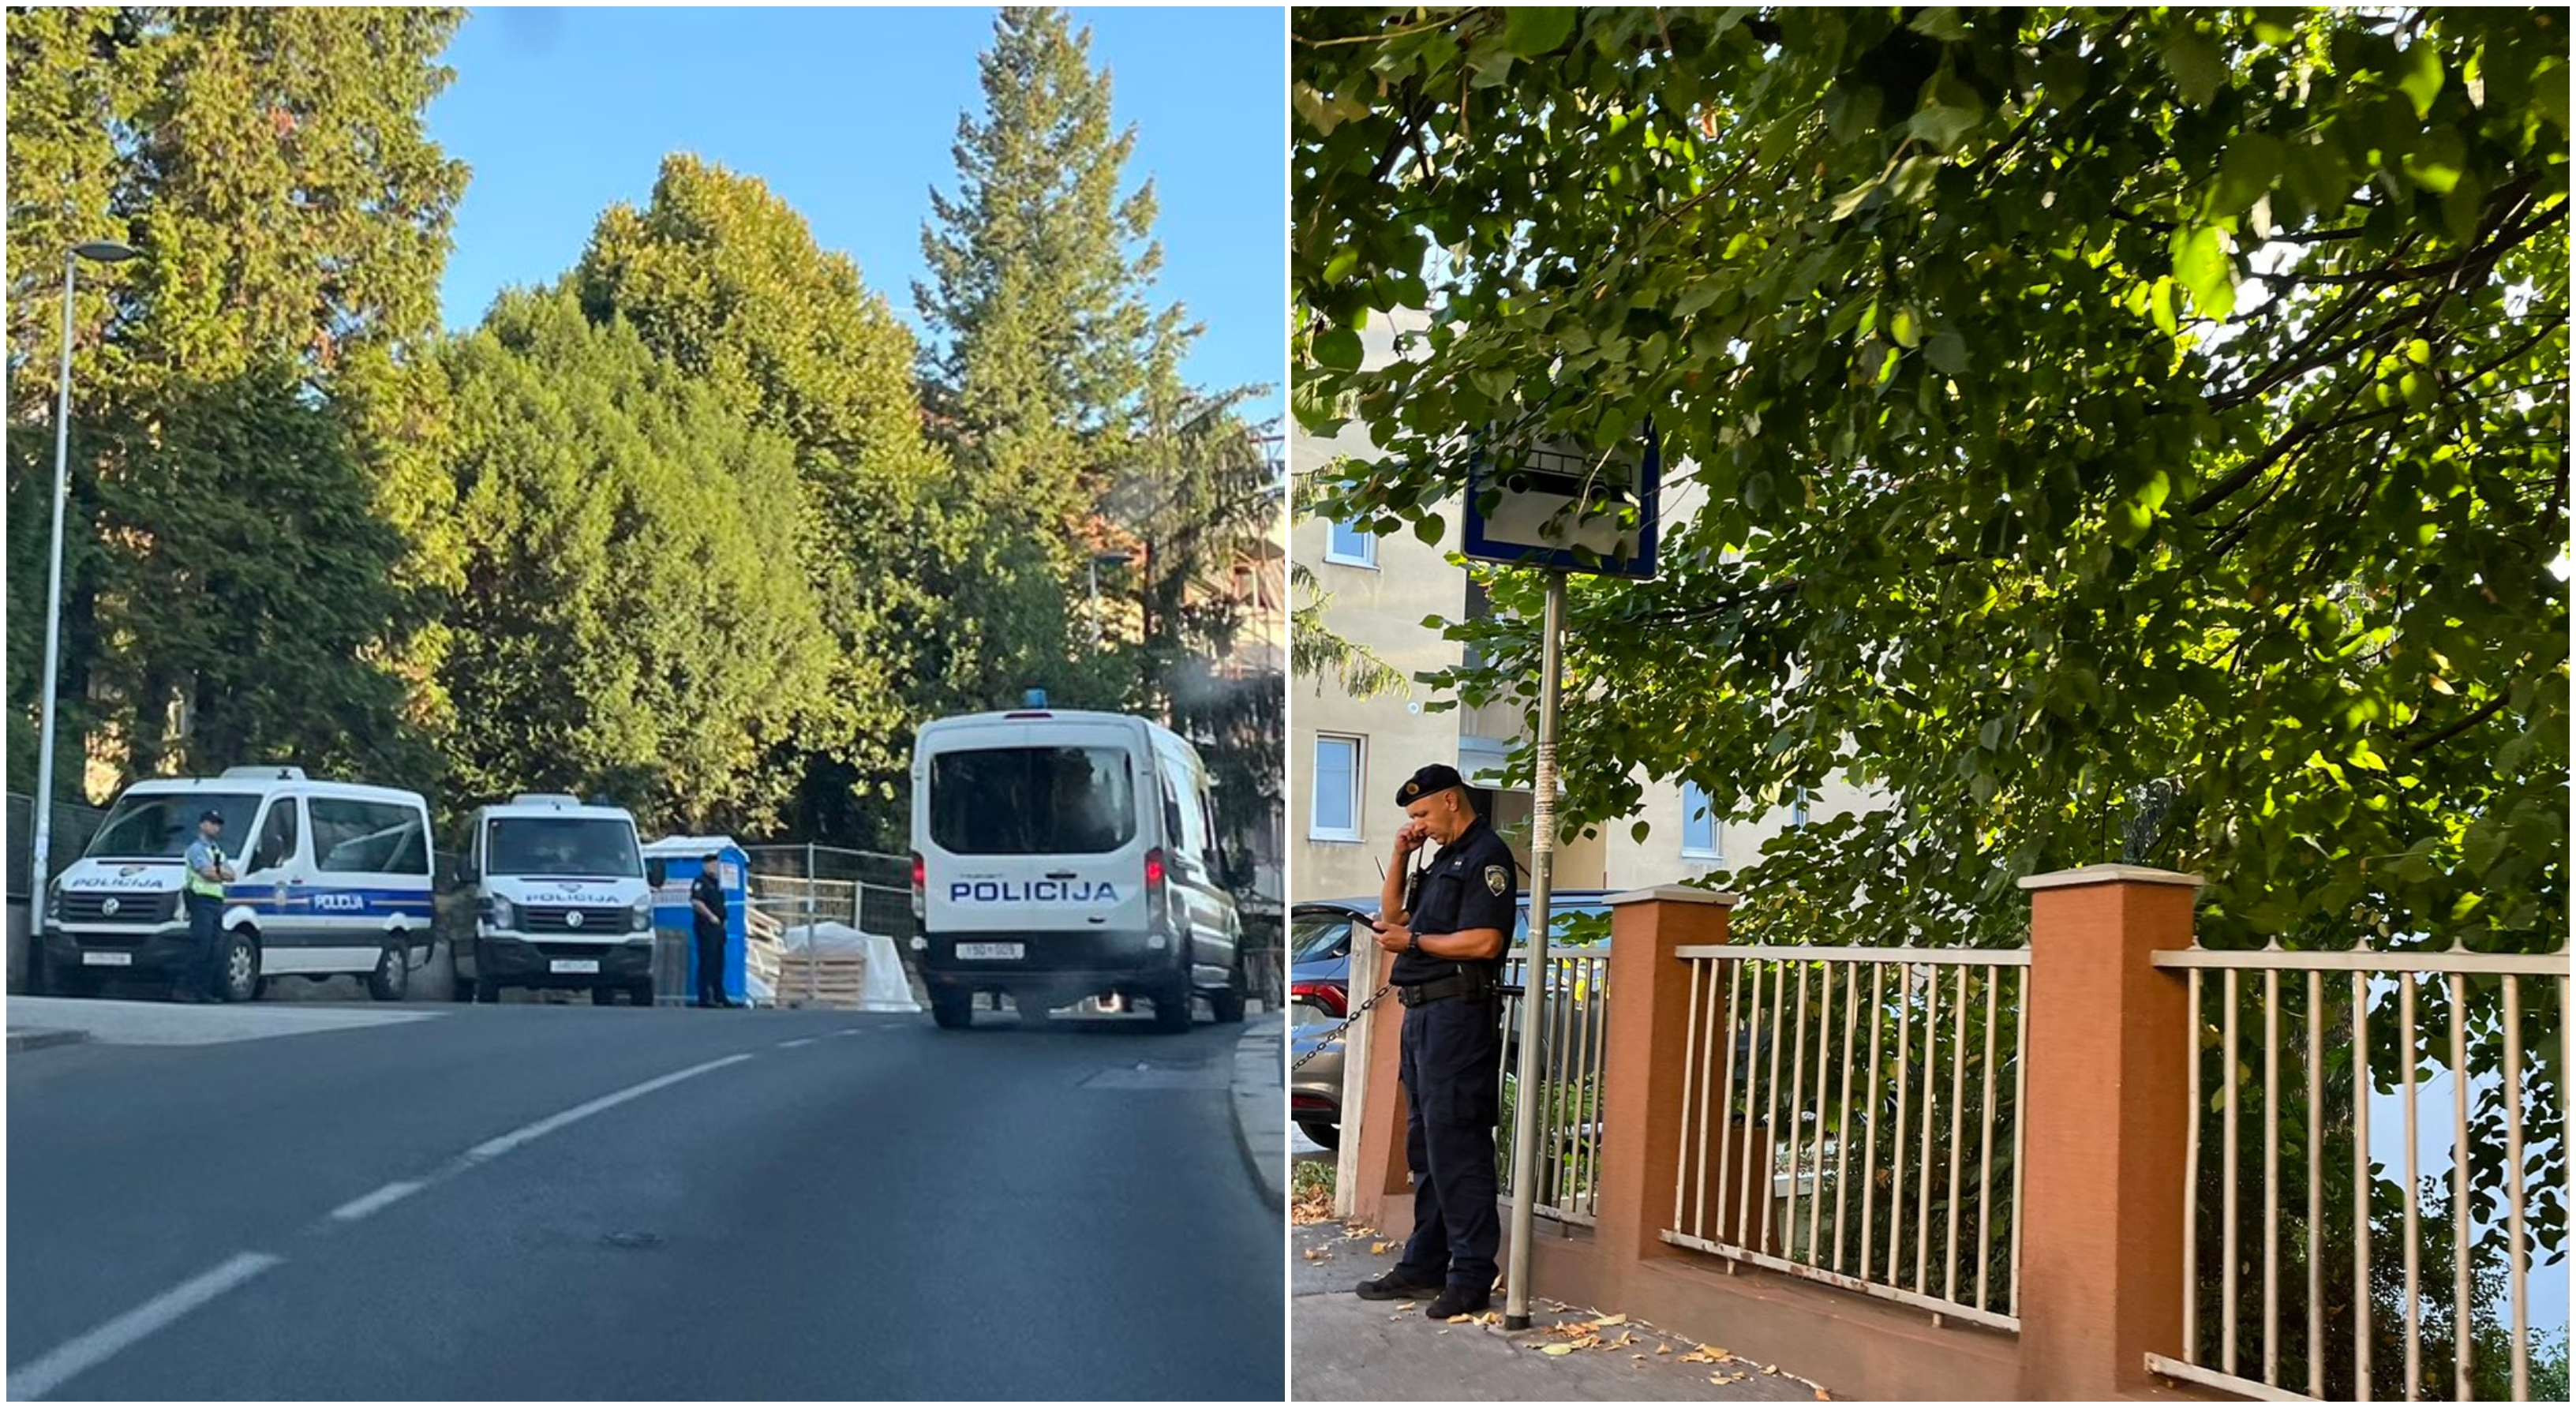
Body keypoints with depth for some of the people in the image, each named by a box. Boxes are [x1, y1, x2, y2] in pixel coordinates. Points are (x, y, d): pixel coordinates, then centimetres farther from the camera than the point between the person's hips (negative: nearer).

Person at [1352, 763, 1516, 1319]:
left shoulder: (1486, 856, -8)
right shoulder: (1444, 860, 21)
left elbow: (1484, 941, -18)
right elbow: (1392, 914, 26)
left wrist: (1413, 941, -10)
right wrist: (1400, 856, 14)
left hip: (1459, 1012, -10)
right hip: (1422, 1013, 10)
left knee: (1456, 1145, -10)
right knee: (1425, 1145, 12)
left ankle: (1472, 1275, -7)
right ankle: (1424, 1265, 19)